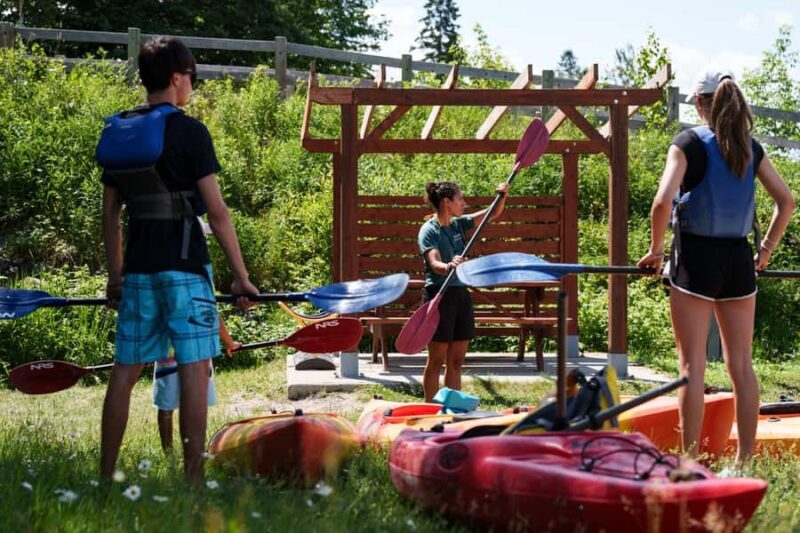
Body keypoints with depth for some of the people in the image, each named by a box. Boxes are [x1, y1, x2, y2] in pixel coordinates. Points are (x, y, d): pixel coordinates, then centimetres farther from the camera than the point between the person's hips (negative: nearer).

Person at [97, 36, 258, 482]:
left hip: (138, 269, 6)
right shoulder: (189, 131, -8)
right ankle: (193, 477, -6)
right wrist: (241, 275, -6)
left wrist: (115, 274, 22)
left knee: (126, 369, 10)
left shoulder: (117, 133, 10)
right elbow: (216, 211, -10)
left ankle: (106, 474, 13)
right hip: (184, 265, -6)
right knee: (194, 368, -4)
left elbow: (110, 214, 14)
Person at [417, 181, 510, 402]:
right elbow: (434, 263, -23)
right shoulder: (429, 230, -9)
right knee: (436, 361, -3)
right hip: (440, 295, -7)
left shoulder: (459, 224, 12)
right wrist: (449, 267, -44)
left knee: (456, 361, 9)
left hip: (461, 294, 7)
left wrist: (503, 196, -7)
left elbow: (493, 213, 12)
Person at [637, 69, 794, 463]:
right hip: (738, 258, 5)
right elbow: (786, 201, 11)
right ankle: (746, 460, 13)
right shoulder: (749, 147, 8)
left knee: (692, 365, -1)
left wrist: (656, 249, -6)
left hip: (695, 257, -4)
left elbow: (663, 202, -18)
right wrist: (766, 250, 18)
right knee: (741, 363, 9)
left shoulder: (688, 143, -7)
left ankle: (690, 462, 0)